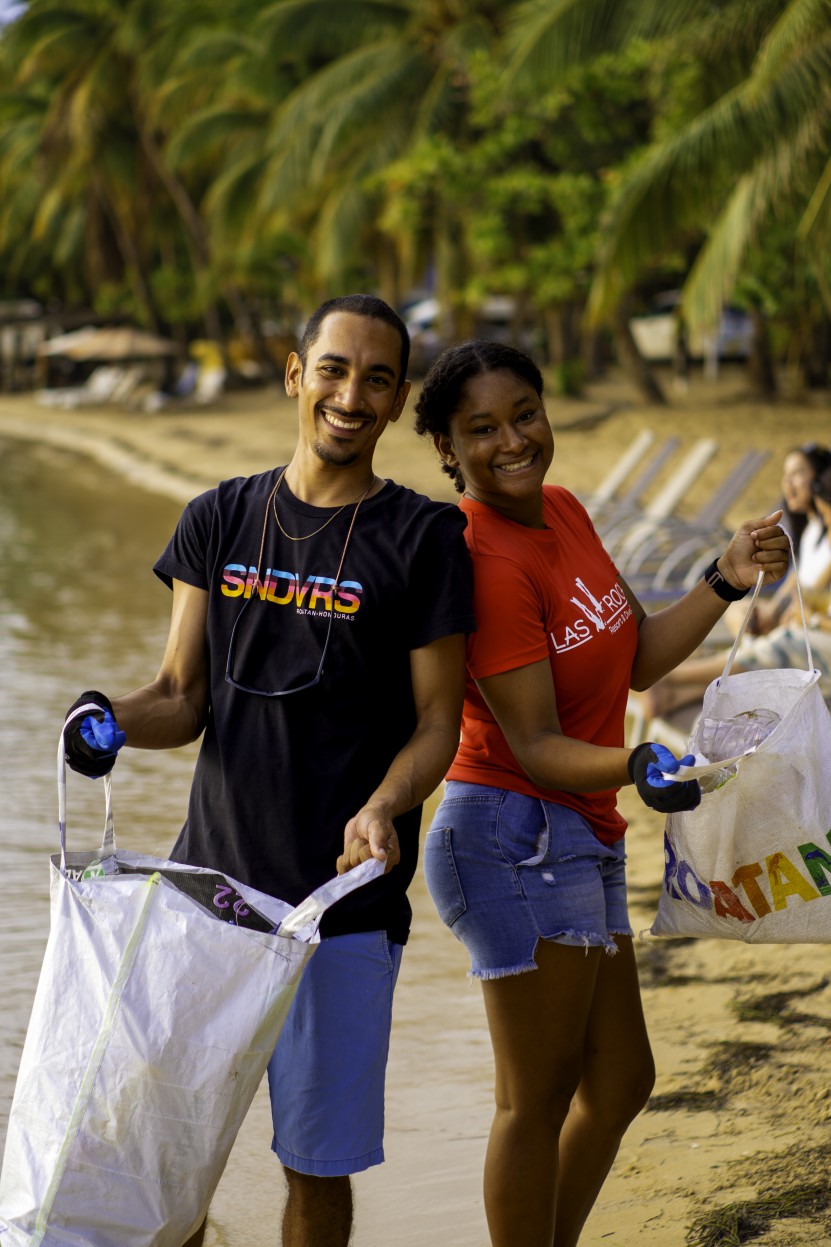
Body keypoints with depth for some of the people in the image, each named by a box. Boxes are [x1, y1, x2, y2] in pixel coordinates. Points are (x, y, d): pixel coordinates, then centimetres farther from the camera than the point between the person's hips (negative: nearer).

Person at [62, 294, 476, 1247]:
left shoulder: (424, 538, -2)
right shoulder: (219, 520, 7)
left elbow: (437, 723, -2)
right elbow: (184, 698, 8)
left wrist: (384, 807, -22)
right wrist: (112, 722, -14)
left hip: (345, 897, -3)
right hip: (210, 880, 3)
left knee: (317, 1164, 5)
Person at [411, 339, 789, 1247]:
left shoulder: (562, 513, 8)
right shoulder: (486, 565, -20)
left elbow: (638, 660, 13)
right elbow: (536, 747, -21)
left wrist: (726, 580, 3)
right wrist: (635, 766, -38)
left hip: (580, 842, 10)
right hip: (517, 838, -10)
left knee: (620, 1080, 19)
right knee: (538, 1097, -2)